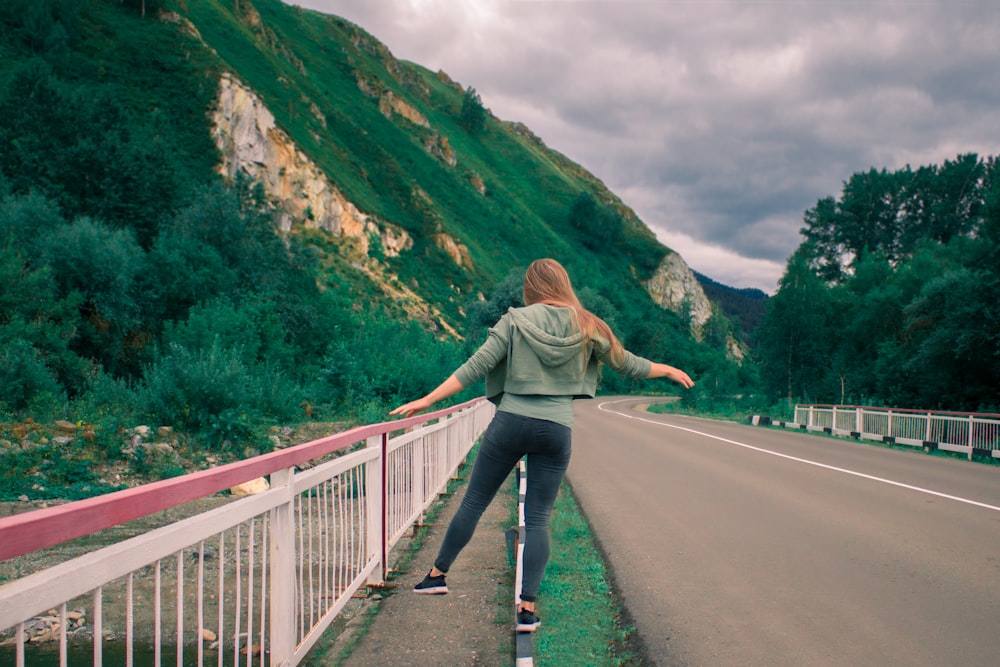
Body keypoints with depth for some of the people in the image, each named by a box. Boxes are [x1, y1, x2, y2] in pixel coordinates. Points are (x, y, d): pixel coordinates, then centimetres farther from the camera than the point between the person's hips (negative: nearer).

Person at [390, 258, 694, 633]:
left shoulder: (516, 320, -2)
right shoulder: (586, 328, 4)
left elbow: (476, 367, -7)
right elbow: (627, 364, 14)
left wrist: (427, 400, -5)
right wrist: (670, 370, 32)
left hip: (511, 422, -1)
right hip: (556, 430, 1)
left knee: (474, 503, 13)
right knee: (537, 518, 7)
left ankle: (437, 575, 24)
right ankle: (528, 608, 2)